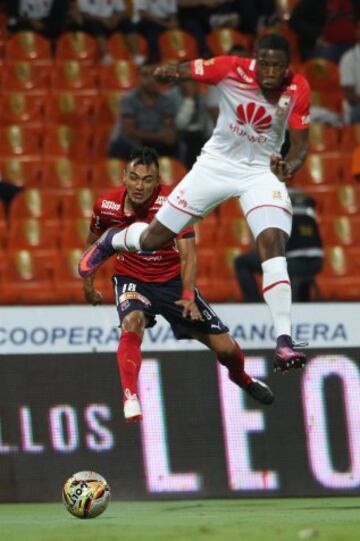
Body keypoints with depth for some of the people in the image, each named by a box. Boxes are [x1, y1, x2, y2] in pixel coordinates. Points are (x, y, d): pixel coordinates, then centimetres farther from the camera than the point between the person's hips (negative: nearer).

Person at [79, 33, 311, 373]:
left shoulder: (298, 90, -17)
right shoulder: (231, 70, -21)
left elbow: (300, 145, -12)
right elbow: (183, 70, -16)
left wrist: (289, 166, -34)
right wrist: (168, 72, -41)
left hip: (262, 171, 0)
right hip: (217, 163, 0)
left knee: (273, 246, -23)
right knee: (152, 239, 5)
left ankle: (284, 341, -24)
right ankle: (111, 241, 42)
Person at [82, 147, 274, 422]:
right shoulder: (107, 205, -16)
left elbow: (188, 254, -27)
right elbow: (93, 242, 6)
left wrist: (188, 296, -39)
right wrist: (88, 283, 9)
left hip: (172, 279, 0)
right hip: (131, 279, 0)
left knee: (225, 347, 2)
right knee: (131, 324, -35)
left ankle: (242, 379, 37)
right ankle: (130, 398, -34)